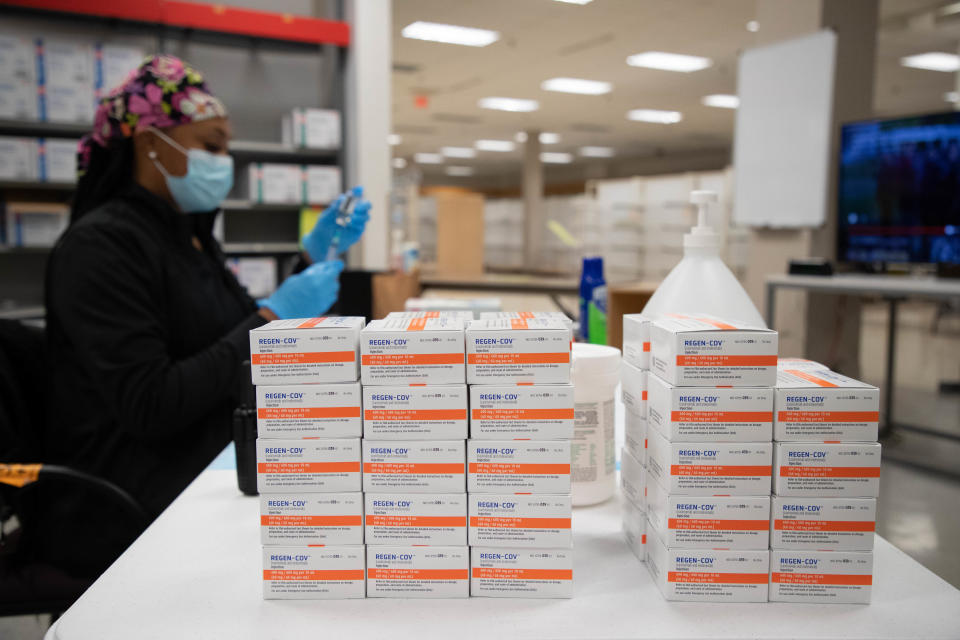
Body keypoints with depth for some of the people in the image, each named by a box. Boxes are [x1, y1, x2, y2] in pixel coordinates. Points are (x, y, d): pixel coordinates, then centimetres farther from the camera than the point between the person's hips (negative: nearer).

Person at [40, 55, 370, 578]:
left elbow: (249, 351, 13)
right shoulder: (101, 245, -14)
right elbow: (149, 407, -23)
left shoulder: (191, 238, 12)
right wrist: (273, 319, -20)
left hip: (216, 453, 8)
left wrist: (313, 258, 4)